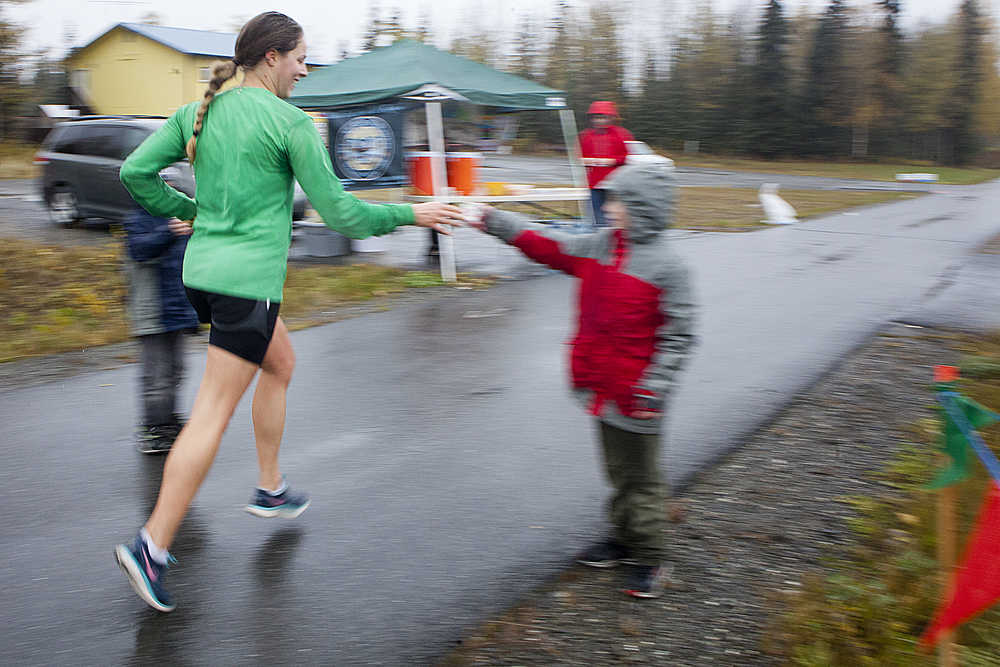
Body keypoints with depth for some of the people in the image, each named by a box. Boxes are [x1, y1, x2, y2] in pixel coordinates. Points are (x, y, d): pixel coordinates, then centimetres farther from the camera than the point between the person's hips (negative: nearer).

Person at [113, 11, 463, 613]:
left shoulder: (197, 112, 8)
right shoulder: (291, 123, -12)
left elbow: (135, 172, 8)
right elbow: (340, 214, -11)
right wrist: (411, 214, 1)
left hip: (202, 270, 8)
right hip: (247, 279, -8)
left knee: (282, 363, 26)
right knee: (214, 414, -4)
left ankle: (270, 489, 34)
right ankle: (153, 548, -2)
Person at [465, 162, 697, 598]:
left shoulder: (666, 266, -17)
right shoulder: (598, 247, 4)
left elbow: (678, 336, -16)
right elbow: (548, 247, 11)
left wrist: (653, 388, -19)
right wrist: (495, 222, 6)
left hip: (635, 396, -7)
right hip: (603, 386, 7)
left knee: (641, 478, 6)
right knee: (618, 472, 21)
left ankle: (648, 558, 20)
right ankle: (624, 538, 38)